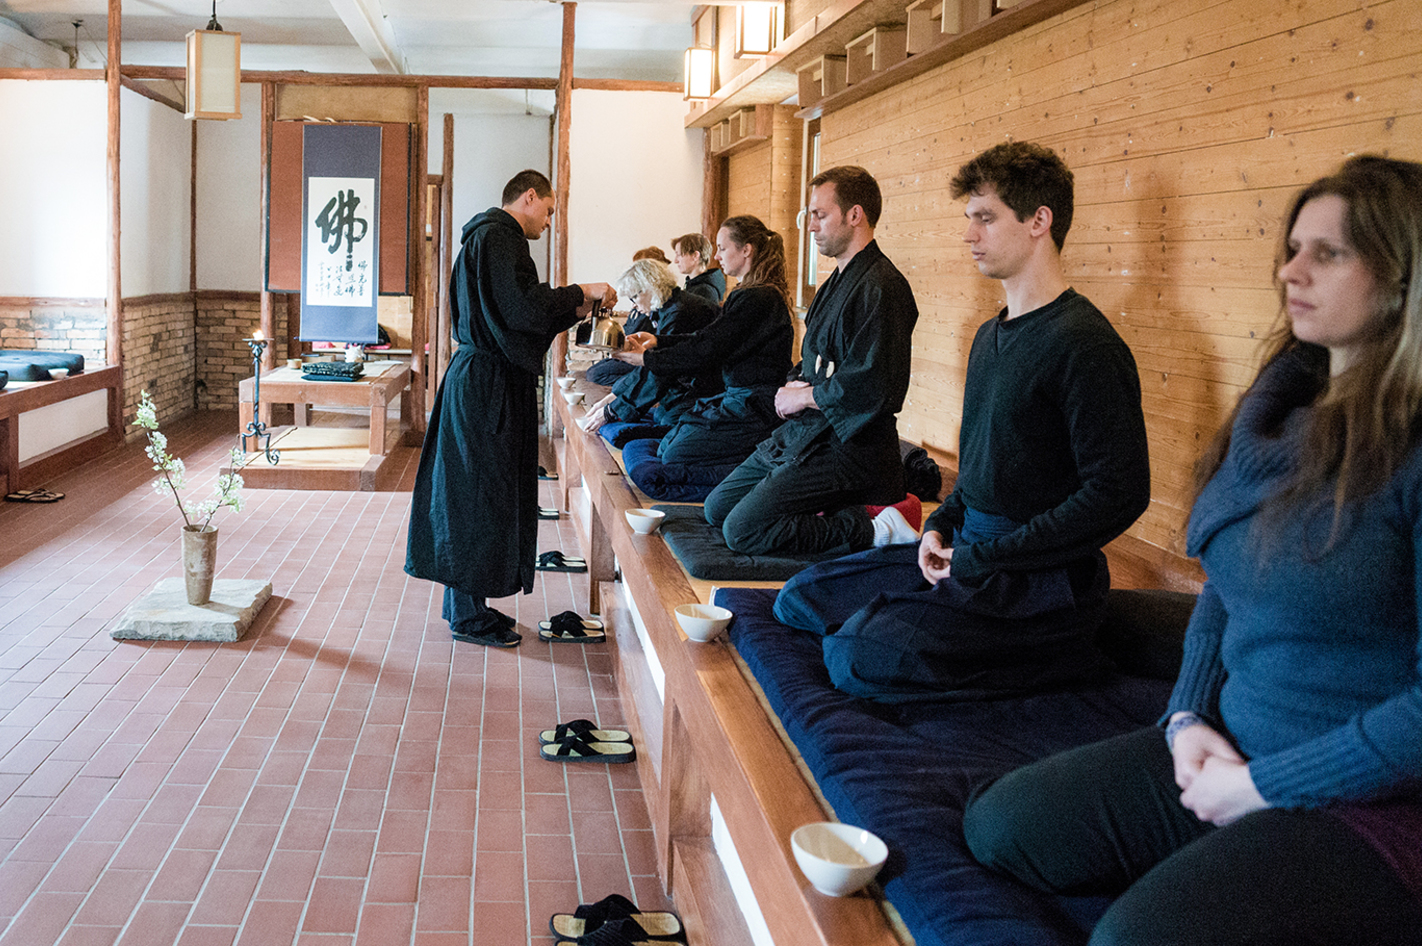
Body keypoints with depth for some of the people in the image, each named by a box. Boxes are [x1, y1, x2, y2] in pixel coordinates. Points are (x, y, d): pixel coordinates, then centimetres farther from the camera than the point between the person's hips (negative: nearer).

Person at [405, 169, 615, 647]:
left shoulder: (493, 236, 21)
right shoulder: (497, 236, -12)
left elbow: (514, 318, 22)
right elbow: (521, 307, -23)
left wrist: (574, 310, 15)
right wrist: (580, 292, -13)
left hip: (485, 381, 11)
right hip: (486, 386, -11)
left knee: (478, 494, 14)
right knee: (480, 494, -5)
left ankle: (466, 604, 22)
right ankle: (468, 616, 3)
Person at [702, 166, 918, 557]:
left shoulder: (880, 288, -17)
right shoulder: (836, 283, 17)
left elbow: (871, 389, -25)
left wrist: (803, 397, -11)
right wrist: (794, 386, 3)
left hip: (848, 447, -11)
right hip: (800, 434, 11)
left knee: (743, 531, -19)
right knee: (717, 508, 11)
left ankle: (866, 526, -11)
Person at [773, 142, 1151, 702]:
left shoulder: (1084, 345, -16)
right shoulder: (991, 336, 14)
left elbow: (1118, 494, -22)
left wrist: (984, 557, -19)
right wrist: (942, 526, 4)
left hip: (1039, 578, -9)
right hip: (968, 550, 9)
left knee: (855, 656, -24)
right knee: (799, 599, 6)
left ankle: (1059, 656, -8)